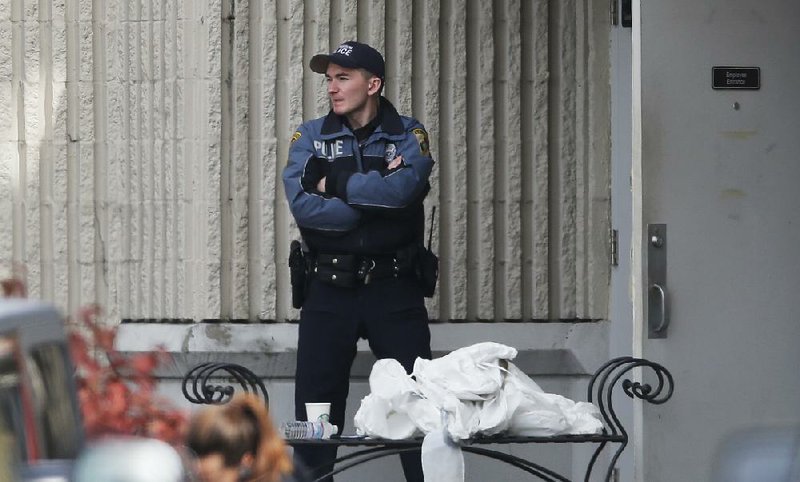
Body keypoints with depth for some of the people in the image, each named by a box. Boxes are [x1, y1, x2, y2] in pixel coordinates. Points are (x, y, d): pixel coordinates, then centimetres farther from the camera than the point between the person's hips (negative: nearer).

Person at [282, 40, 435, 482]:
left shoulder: (408, 135, 5)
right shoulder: (311, 137, 7)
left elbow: (403, 188, -17)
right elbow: (303, 206, -10)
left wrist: (335, 184, -9)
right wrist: (377, 199, -11)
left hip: (395, 289, -1)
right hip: (328, 289, 1)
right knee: (315, 406, 2)